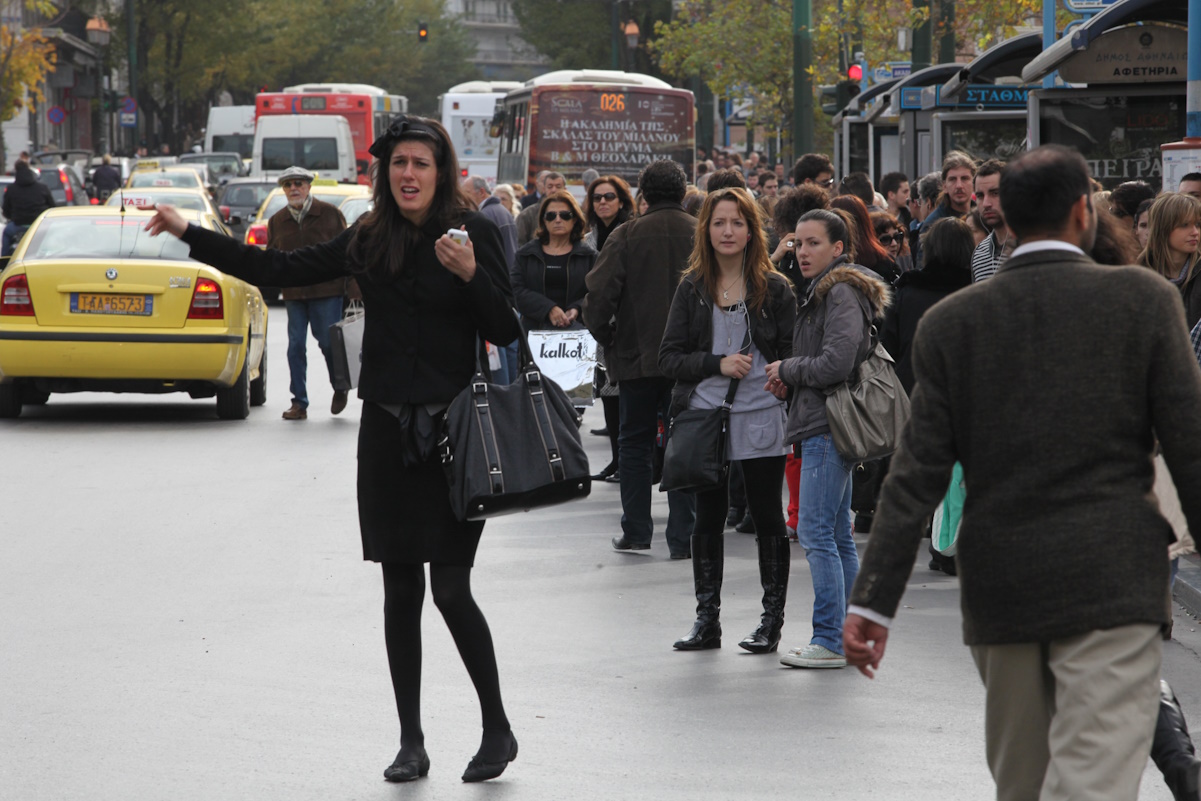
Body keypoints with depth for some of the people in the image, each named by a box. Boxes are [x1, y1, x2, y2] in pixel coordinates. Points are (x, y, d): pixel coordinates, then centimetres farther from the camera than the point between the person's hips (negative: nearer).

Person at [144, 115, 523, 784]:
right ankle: (412, 743, 12)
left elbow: (507, 332, -5)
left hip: (454, 428, -4)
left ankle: (499, 729, 8)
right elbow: (279, 270, 12)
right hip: (388, 430, 4)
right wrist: (190, 234, 11)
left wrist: (472, 276, -22)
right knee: (401, 590, 6)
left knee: (451, 587, -8)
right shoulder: (369, 241, 8)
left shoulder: (475, 233, -4)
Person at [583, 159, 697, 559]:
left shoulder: (627, 236, -9)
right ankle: (682, 538, 4)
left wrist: (605, 337, 5)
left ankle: (635, 530, 14)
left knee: (635, 443, 13)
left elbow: (599, 294, -12)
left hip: (638, 356, -1)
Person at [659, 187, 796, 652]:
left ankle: (772, 620, 11)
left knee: (767, 518, 3)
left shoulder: (774, 288, 2)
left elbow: (793, 353, 4)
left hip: (760, 419, -2)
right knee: (708, 518, 7)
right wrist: (718, 364, -11)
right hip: (705, 417, 2)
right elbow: (669, 358, 3)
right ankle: (707, 620, 15)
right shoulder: (692, 289, 7)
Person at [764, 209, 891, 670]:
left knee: (816, 532, -10)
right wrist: (789, 375, 8)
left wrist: (787, 370, -6)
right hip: (825, 426, 11)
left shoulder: (841, 294, -13)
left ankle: (829, 641, -9)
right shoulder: (826, 292, 20)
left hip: (829, 425, -11)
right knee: (837, 535, 12)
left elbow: (835, 364, -21)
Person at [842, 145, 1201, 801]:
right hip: (1112, 585, -3)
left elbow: (916, 476, -2)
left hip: (998, 593, 3)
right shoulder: (1143, 300, -2)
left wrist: (871, 601, 0)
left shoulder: (950, 323, 3)